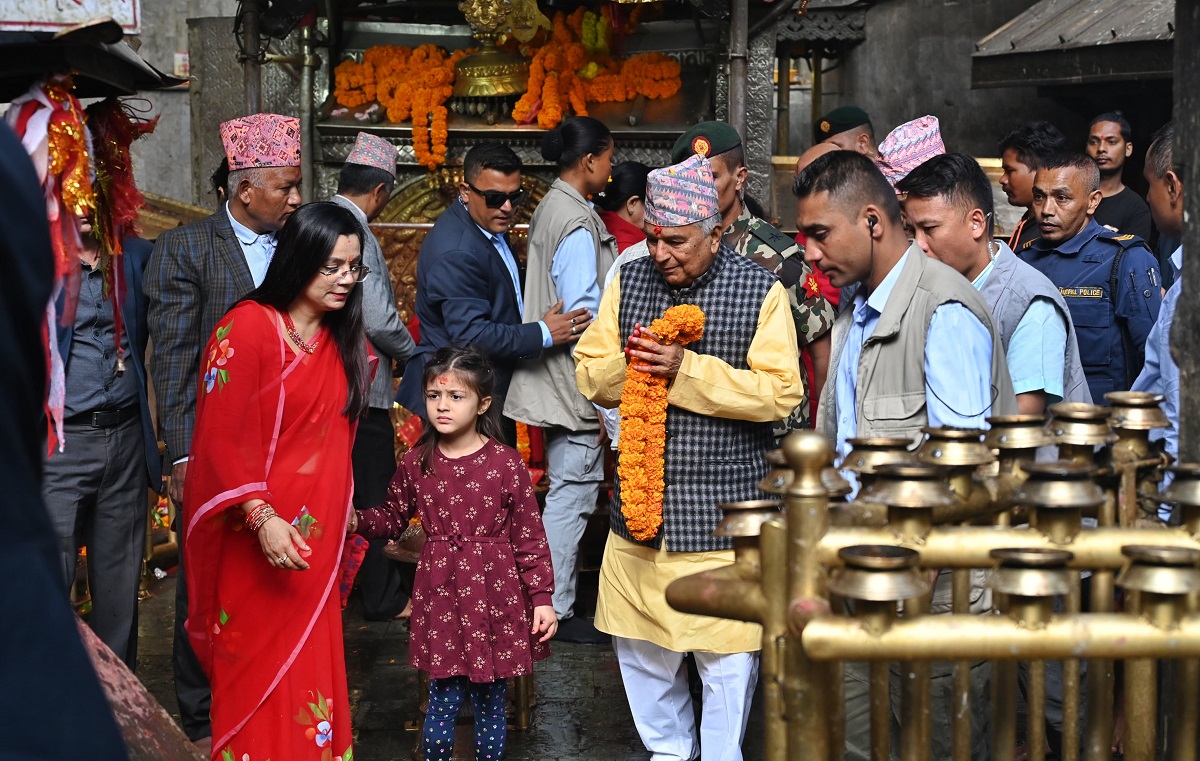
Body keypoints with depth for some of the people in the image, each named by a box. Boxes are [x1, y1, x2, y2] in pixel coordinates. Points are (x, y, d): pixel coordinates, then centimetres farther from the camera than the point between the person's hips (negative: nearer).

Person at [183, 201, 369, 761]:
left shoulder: (340, 338, 10)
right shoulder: (248, 327, -12)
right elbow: (223, 438, -16)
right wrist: (263, 518, -24)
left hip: (316, 540, 6)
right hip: (258, 540, -6)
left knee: (310, 667, 11)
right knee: (259, 672, 1)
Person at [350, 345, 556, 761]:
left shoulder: (506, 464, -7)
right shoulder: (416, 463, 2)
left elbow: (530, 537, -4)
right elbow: (393, 518, 14)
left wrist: (542, 598, -5)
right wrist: (357, 520, -6)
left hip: (493, 597, -2)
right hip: (439, 596, 2)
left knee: (489, 700, 8)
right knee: (442, 699, 6)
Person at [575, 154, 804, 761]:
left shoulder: (760, 291, -6)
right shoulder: (627, 282, 6)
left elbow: (780, 392, -14)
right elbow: (589, 375, 8)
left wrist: (688, 370, -20)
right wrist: (627, 365, -14)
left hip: (722, 509, -4)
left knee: (726, 653, 4)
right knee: (639, 644, 14)